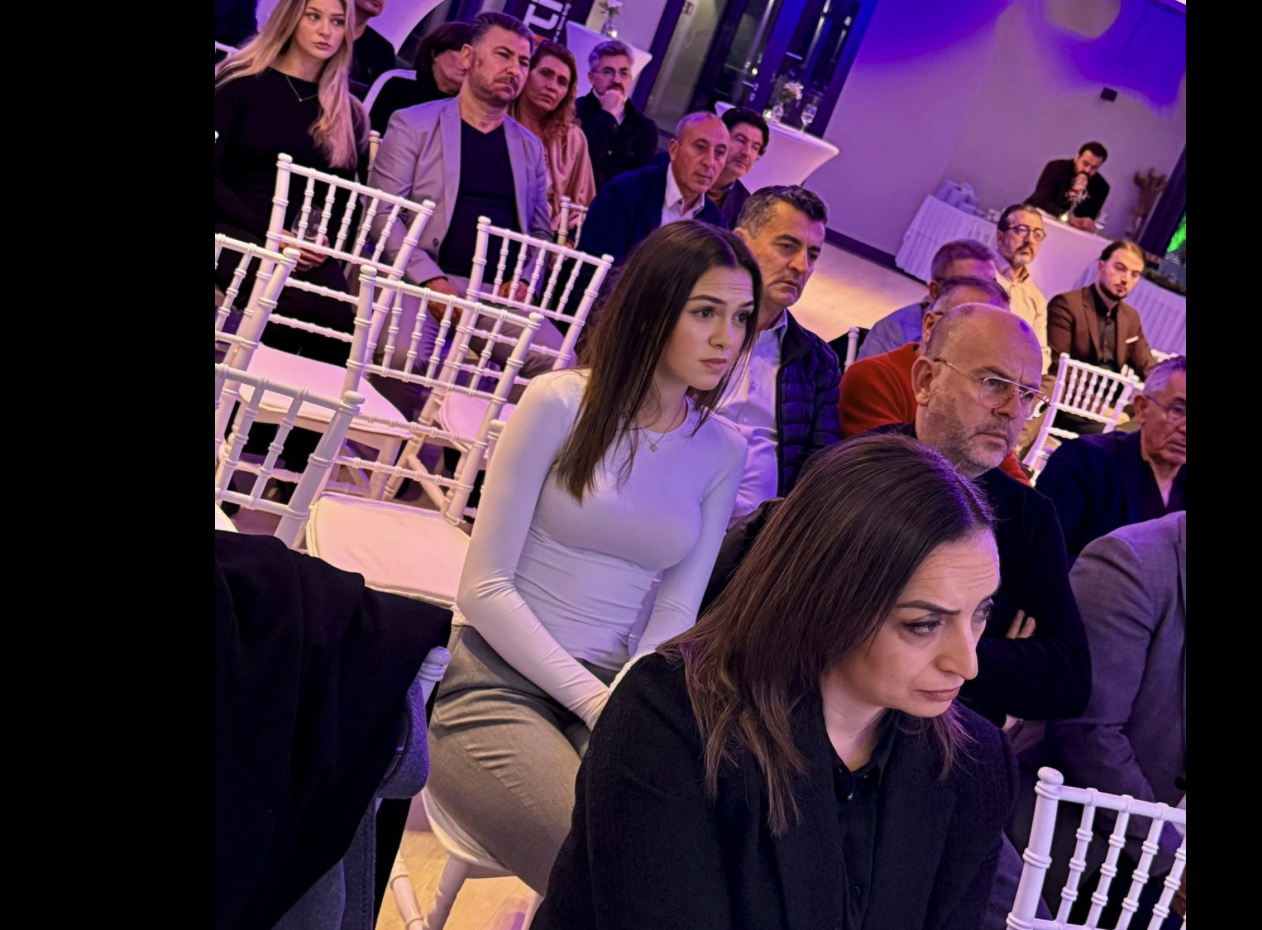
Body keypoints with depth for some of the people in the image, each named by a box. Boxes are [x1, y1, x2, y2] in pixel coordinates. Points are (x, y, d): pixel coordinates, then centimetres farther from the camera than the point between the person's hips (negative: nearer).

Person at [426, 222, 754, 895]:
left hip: (613, 693, 4)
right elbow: (485, 587, -8)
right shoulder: (561, 404, -5)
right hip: (499, 682, -3)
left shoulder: (722, 451, 7)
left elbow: (676, 610, 4)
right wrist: (591, 699, -15)